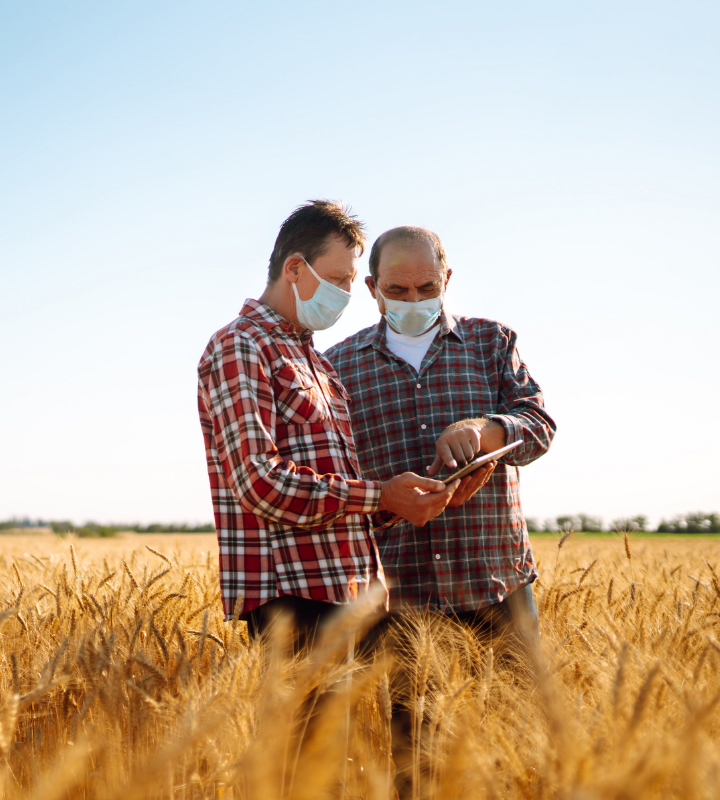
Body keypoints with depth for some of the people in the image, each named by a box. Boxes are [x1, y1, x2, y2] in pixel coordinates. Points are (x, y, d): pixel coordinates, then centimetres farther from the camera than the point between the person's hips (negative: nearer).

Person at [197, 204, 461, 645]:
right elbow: (261, 481, -18)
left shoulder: (316, 360, 23)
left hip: (349, 589, 8)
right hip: (291, 593, -8)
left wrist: (409, 495, 7)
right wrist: (379, 496, -17)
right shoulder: (238, 348, -7)